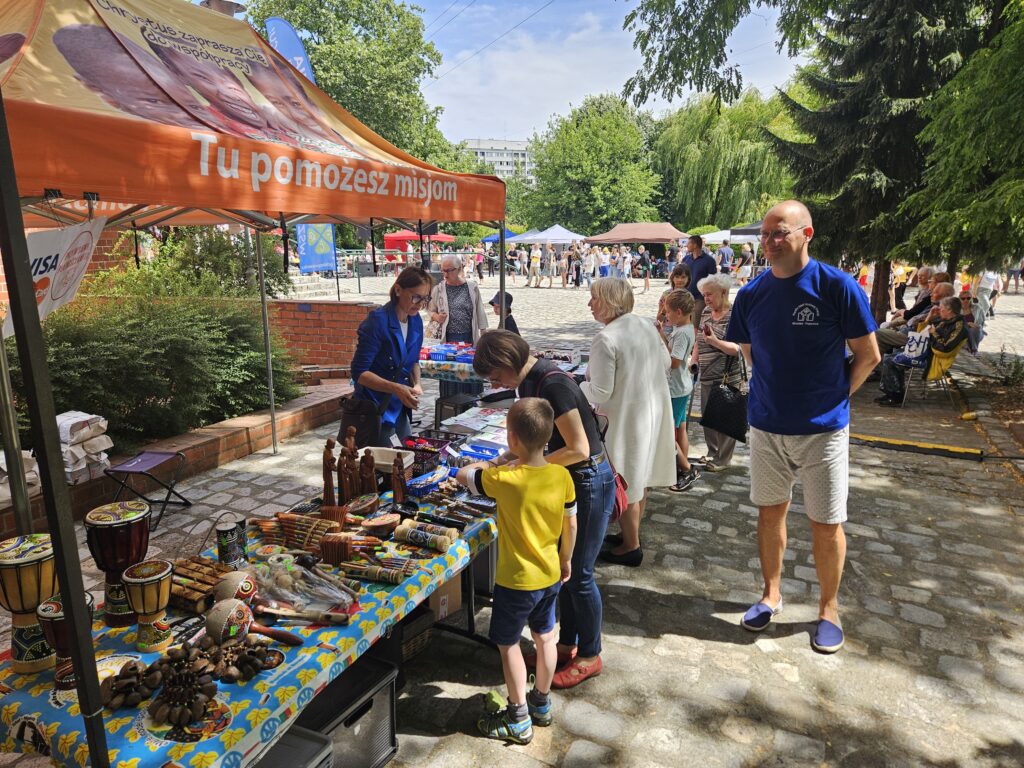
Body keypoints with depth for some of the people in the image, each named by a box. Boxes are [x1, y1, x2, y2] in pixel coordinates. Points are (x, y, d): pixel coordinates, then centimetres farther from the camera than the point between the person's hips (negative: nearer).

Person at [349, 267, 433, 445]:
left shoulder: (416, 321, 0)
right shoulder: (377, 322, -21)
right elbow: (359, 372, -21)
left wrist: (417, 384, -5)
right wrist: (396, 388, -31)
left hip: (399, 408, 7)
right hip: (374, 409, -7)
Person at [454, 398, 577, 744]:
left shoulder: (504, 480, -26)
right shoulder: (562, 475, -11)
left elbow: (463, 475, -10)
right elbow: (571, 524, 1)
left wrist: (484, 465, 10)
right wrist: (566, 559, 16)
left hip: (516, 581, -6)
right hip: (550, 574, 6)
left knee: (508, 644, 13)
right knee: (545, 637, 22)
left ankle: (518, 720, 26)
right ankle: (542, 703, 41)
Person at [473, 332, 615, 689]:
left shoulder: (553, 384, -26)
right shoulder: (530, 381, 3)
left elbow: (578, 449, -27)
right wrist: (507, 457, -1)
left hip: (589, 483, -9)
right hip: (566, 481, 9)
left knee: (578, 574, 5)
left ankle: (590, 656, 25)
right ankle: (567, 644, 37)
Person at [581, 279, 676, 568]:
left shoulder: (605, 339, -22)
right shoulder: (647, 325, 2)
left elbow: (600, 393, -22)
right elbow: (665, 363, 14)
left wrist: (575, 387, -4)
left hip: (625, 418, -8)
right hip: (653, 412, 8)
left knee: (624, 484, 7)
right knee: (639, 477, 21)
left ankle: (631, 547, 21)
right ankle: (632, 533, 37)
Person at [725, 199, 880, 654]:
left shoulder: (837, 287, -13)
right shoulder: (751, 294, -1)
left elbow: (868, 355, -6)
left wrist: (833, 395, -2)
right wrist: (778, 391, 7)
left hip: (822, 429, -3)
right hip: (766, 426, 3)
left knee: (826, 524, 8)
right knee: (770, 512, 15)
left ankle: (828, 609, 29)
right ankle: (771, 594, 34)